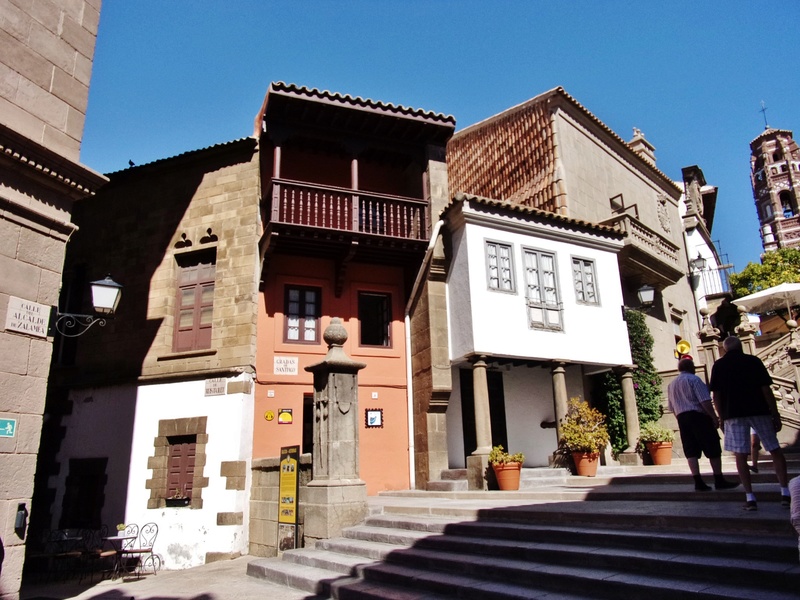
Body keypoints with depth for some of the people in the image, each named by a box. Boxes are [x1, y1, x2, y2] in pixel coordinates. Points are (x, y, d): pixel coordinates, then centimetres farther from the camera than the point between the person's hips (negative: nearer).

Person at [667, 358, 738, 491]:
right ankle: (719, 480, 5)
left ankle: (698, 482, -1)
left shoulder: (671, 384, 15)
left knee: (691, 451, 3)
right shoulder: (694, 379, -6)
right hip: (698, 416, -6)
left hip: (681, 418, 6)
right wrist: (714, 417, -12)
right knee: (713, 450, 2)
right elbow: (705, 401, -15)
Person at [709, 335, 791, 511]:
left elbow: (716, 395, 1)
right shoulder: (753, 361, 2)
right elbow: (766, 389, -3)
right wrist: (775, 414, 2)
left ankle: (750, 498, -4)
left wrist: (722, 417, 10)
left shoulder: (719, 366, 4)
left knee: (740, 455, 0)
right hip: (759, 411, 0)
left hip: (734, 414, 0)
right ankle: (785, 493, 12)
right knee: (775, 450, 13)